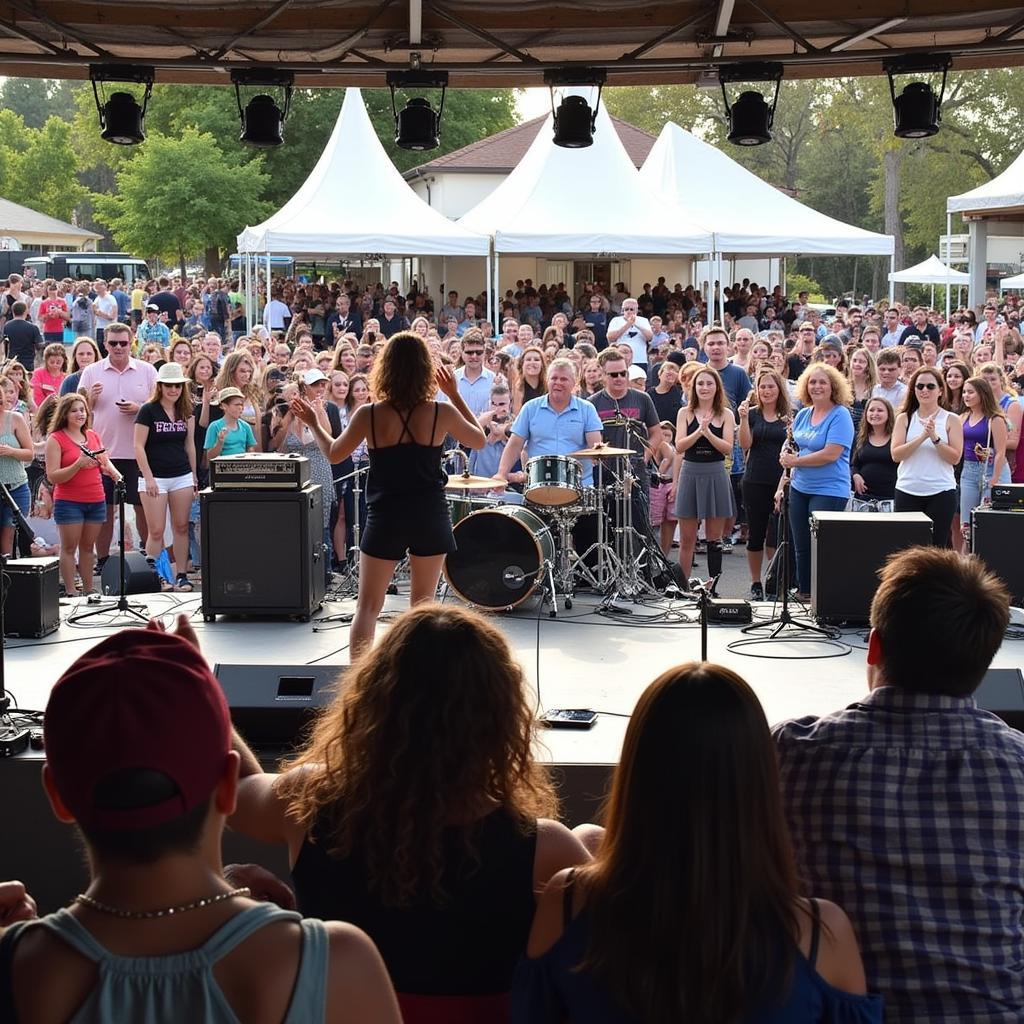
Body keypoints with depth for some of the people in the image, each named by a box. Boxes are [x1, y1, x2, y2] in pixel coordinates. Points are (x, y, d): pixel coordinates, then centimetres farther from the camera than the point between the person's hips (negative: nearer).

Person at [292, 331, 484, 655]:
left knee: (367, 607, 7)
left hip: (385, 518, -1)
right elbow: (479, 440, 11)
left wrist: (313, 424, 23)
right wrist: (455, 395, 14)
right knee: (423, 604, 16)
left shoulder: (369, 415, -9)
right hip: (430, 517, 1)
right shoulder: (442, 413, -8)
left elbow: (334, 454, 6)